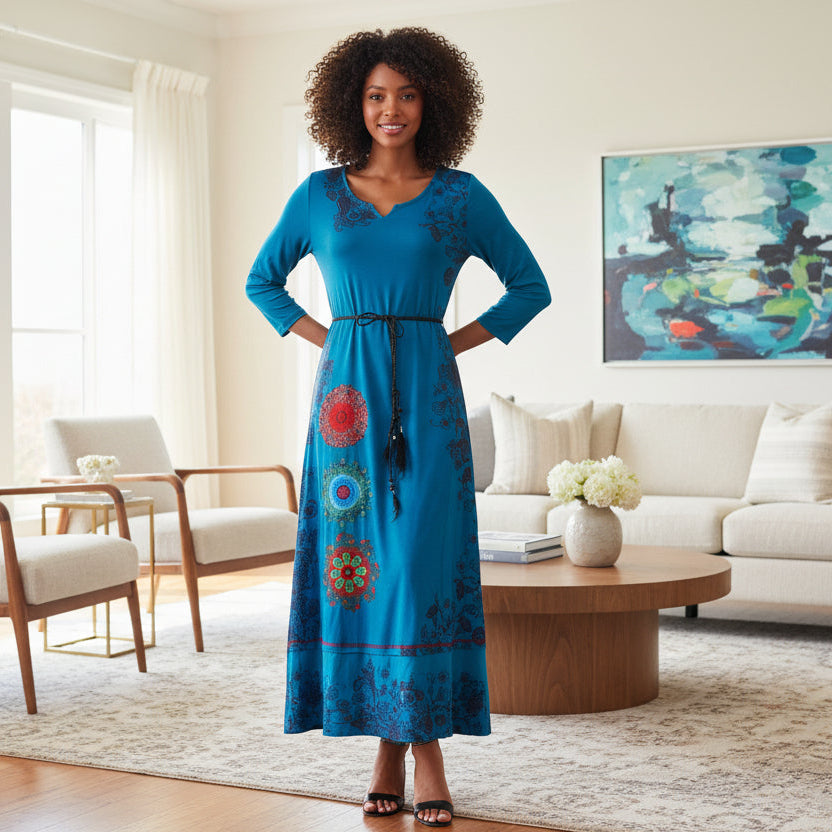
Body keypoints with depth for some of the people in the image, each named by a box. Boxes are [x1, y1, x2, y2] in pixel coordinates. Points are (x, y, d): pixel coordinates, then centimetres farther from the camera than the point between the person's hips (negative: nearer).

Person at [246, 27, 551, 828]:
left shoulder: (461, 195, 5)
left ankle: (425, 745, 1)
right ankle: (385, 748, 9)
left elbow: (530, 287, 11)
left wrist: (455, 341, 1)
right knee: (357, 558, 0)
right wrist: (325, 338, 7)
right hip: (347, 394, 2)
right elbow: (262, 281, 20)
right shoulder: (319, 194, 9)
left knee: (422, 560, -5)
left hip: (426, 396, -1)